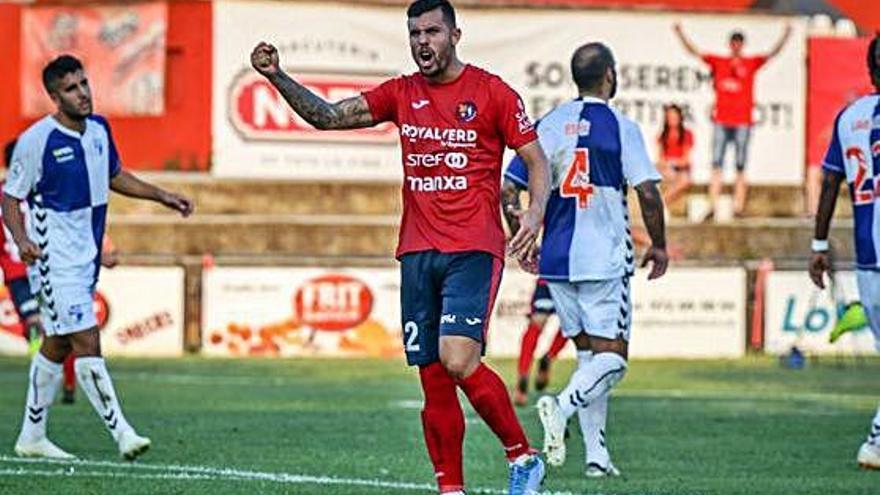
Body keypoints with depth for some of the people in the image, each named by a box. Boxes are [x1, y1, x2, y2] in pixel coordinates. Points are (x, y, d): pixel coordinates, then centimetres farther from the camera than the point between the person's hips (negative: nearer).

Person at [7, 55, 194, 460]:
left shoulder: (99, 129, 6)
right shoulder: (36, 140, -14)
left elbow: (114, 177, 24)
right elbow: (10, 197, -8)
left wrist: (160, 196, 17)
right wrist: (22, 240, -23)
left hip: (86, 256, 8)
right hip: (54, 258, -8)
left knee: (58, 345, 14)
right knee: (87, 343, -13)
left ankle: (31, 437, 23)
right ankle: (122, 434, -14)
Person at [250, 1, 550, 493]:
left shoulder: (493, 92, -1)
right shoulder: (401, 94, 11)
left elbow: (537, 160, 1)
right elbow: (328, 116, 6)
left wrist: (535, 213, -17)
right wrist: (278, 78, -8)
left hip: (473, 250, -5)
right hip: (418, 253, 5)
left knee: (458, 360, -22)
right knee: (434, 380, 3)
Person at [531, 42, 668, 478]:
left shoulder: (549, 125, 6)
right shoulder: (620, 128, -6)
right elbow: (647, 193, -10)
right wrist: (658, 246, 4)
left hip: (557, 259, 5)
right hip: (605, 260, -5)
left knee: (588, 353, 15)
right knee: (612, 358, 0)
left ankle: (596, 454, 10)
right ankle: (562, 406, -28)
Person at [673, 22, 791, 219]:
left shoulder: (751, 63, 7)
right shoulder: (718, 62, 10)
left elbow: (773, 53, -1)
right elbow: (693, 51, 11)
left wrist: (786, 35, -13)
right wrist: (680, 34, 3)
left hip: (743, 122, -1)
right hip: (721, 121, 1)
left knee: (740, 167, 0)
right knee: (716, 165, -4)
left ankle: (739, 206, 1)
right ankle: (713, 206, -6)